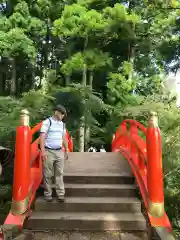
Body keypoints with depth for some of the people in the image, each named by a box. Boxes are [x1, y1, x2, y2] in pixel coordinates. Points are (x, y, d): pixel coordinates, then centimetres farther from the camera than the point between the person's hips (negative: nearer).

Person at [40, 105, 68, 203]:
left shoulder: (62, 124, 14)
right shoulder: (47, 122, -6)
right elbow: (42, 137, -11)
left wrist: (66, 150, 17)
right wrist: (43, 151, -18)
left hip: (59, 152, 5)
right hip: (49, 152, -5)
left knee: (59, 174, 5)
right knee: (48, 175, 3)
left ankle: (60, 194, 11)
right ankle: (48, 194, 16)